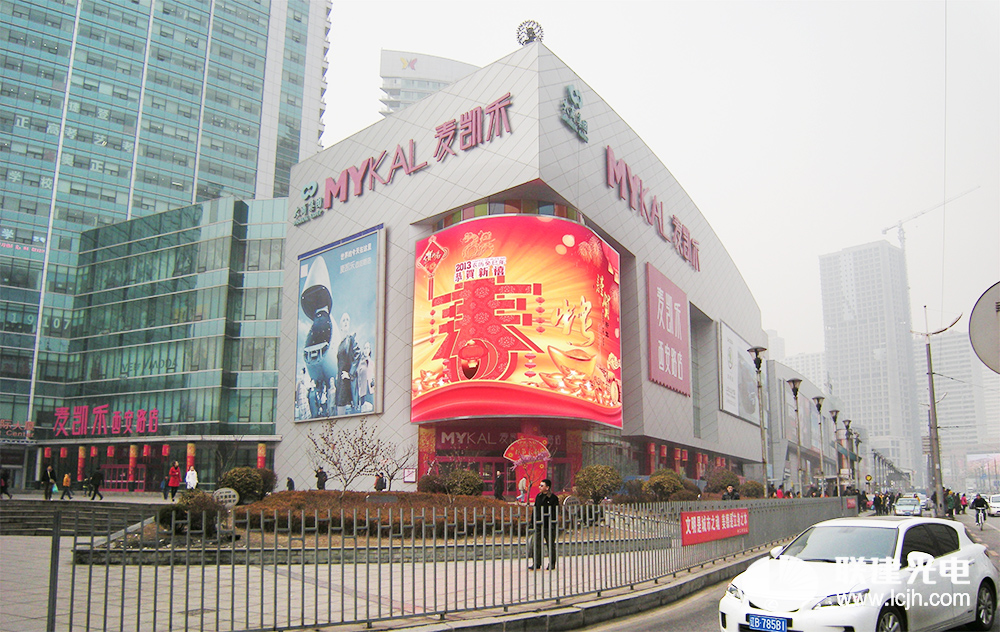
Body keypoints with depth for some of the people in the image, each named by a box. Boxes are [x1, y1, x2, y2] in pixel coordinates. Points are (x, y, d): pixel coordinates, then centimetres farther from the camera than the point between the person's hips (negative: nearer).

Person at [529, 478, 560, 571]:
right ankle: (536, 564, 4)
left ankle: (552, 564, 19)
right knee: (535, 545, -1)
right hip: (538, 525, 5)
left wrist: (552, 523, -15)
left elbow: (555, 512, -9)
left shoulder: (553, 498, -6)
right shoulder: (538, 496, 11)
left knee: (551, 545, 7)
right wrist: (533, 521, 11)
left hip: (549, 526, -5)